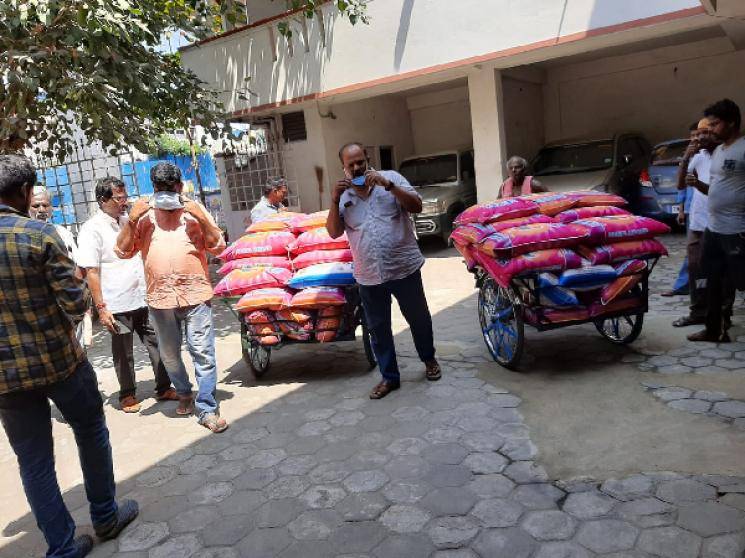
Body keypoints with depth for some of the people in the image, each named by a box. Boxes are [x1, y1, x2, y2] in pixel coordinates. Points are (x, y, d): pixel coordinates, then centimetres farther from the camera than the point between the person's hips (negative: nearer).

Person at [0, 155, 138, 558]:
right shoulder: (40, 233, -16)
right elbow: (76, 301, -17)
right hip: (60, 359, -3)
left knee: (33, 460, 13)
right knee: (91, 433, 19)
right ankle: (106, 517, 33)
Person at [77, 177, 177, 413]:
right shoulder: (92, 229, -9)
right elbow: (91, 272, -12)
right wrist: (101, 308, -15)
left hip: (144, 299, 6)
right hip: (117, 306, -5)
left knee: (157, 344, 9)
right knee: (123, 353, 8)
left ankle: (164, 388, 22)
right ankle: (127, 395, 24)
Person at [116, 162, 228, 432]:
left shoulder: (195, 211, 5)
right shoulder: (143, 215, 9)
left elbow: (218, 247, 0)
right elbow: (123, 251, 5)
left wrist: (202, 219, -13)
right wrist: (131, 220, -8)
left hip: (196, 295, -3)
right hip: (160, 298, 3)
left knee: (203, 353, -4)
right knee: (169, 354, 16)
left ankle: (207, 409, 3)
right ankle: (184, 393, 39)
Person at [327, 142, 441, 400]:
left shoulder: (391, 178, -1)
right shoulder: (343, 194, 6)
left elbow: (416, 206, -10)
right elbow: (334, 232, -1)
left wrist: (388, 185, -20)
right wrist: (335, 200, -14)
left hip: (404, 268, -2)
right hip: (369, 277, 2)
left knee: (419, 319, 14)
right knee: (378, 329, 10)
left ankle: (429, 359, 39)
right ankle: (389, 376, 26)